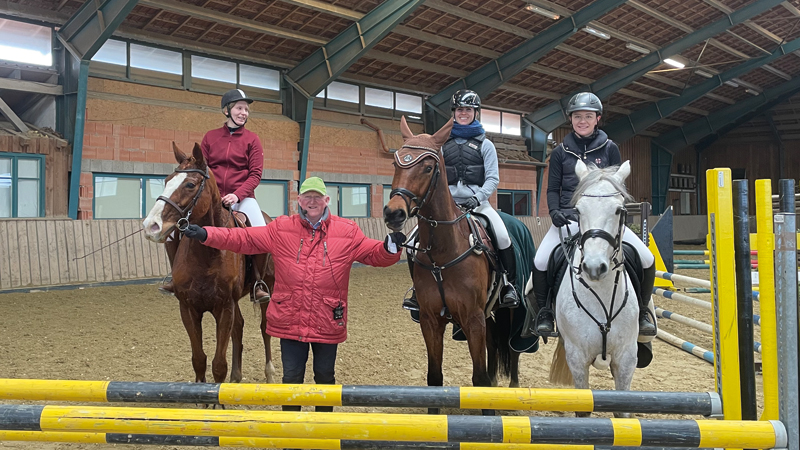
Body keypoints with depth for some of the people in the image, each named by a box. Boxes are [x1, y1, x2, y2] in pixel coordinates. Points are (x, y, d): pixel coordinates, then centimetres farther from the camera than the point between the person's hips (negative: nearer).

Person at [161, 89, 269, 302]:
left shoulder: (252, 139, 4)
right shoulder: (210, 137, 10)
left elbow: (255, 174, -3)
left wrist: (237, 195, -18)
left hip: (241, 197, -2)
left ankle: (258, 282, -9)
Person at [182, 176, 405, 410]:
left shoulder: (347, 232, -1)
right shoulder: (280, 229, 0)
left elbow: (374, 254, -1)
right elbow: (242, 239, -3)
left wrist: (390, 247, -24)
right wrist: (206, 234, -13)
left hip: (327, 322, 0)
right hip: (290, 321, 0)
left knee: (325, 376, 16)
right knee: (292, 376, 9)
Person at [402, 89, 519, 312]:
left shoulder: (485, 145, 9)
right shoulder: (443, 143, 14)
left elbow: (492, 178, 1)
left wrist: (478, 198, -16)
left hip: (477, 203, -2)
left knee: (503, 237, -26)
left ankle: (509, 285, -5)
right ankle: (418, 289, 2)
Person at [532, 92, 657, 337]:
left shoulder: (610, 148, 8)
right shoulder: (560, 152, 8)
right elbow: (553, 189, 10)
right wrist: (554, 211, -9)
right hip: (569, 216, 0)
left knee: (647, 260, -14)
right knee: (540, 262, -23)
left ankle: (641, 311, 11)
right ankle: (545, 312, 3)